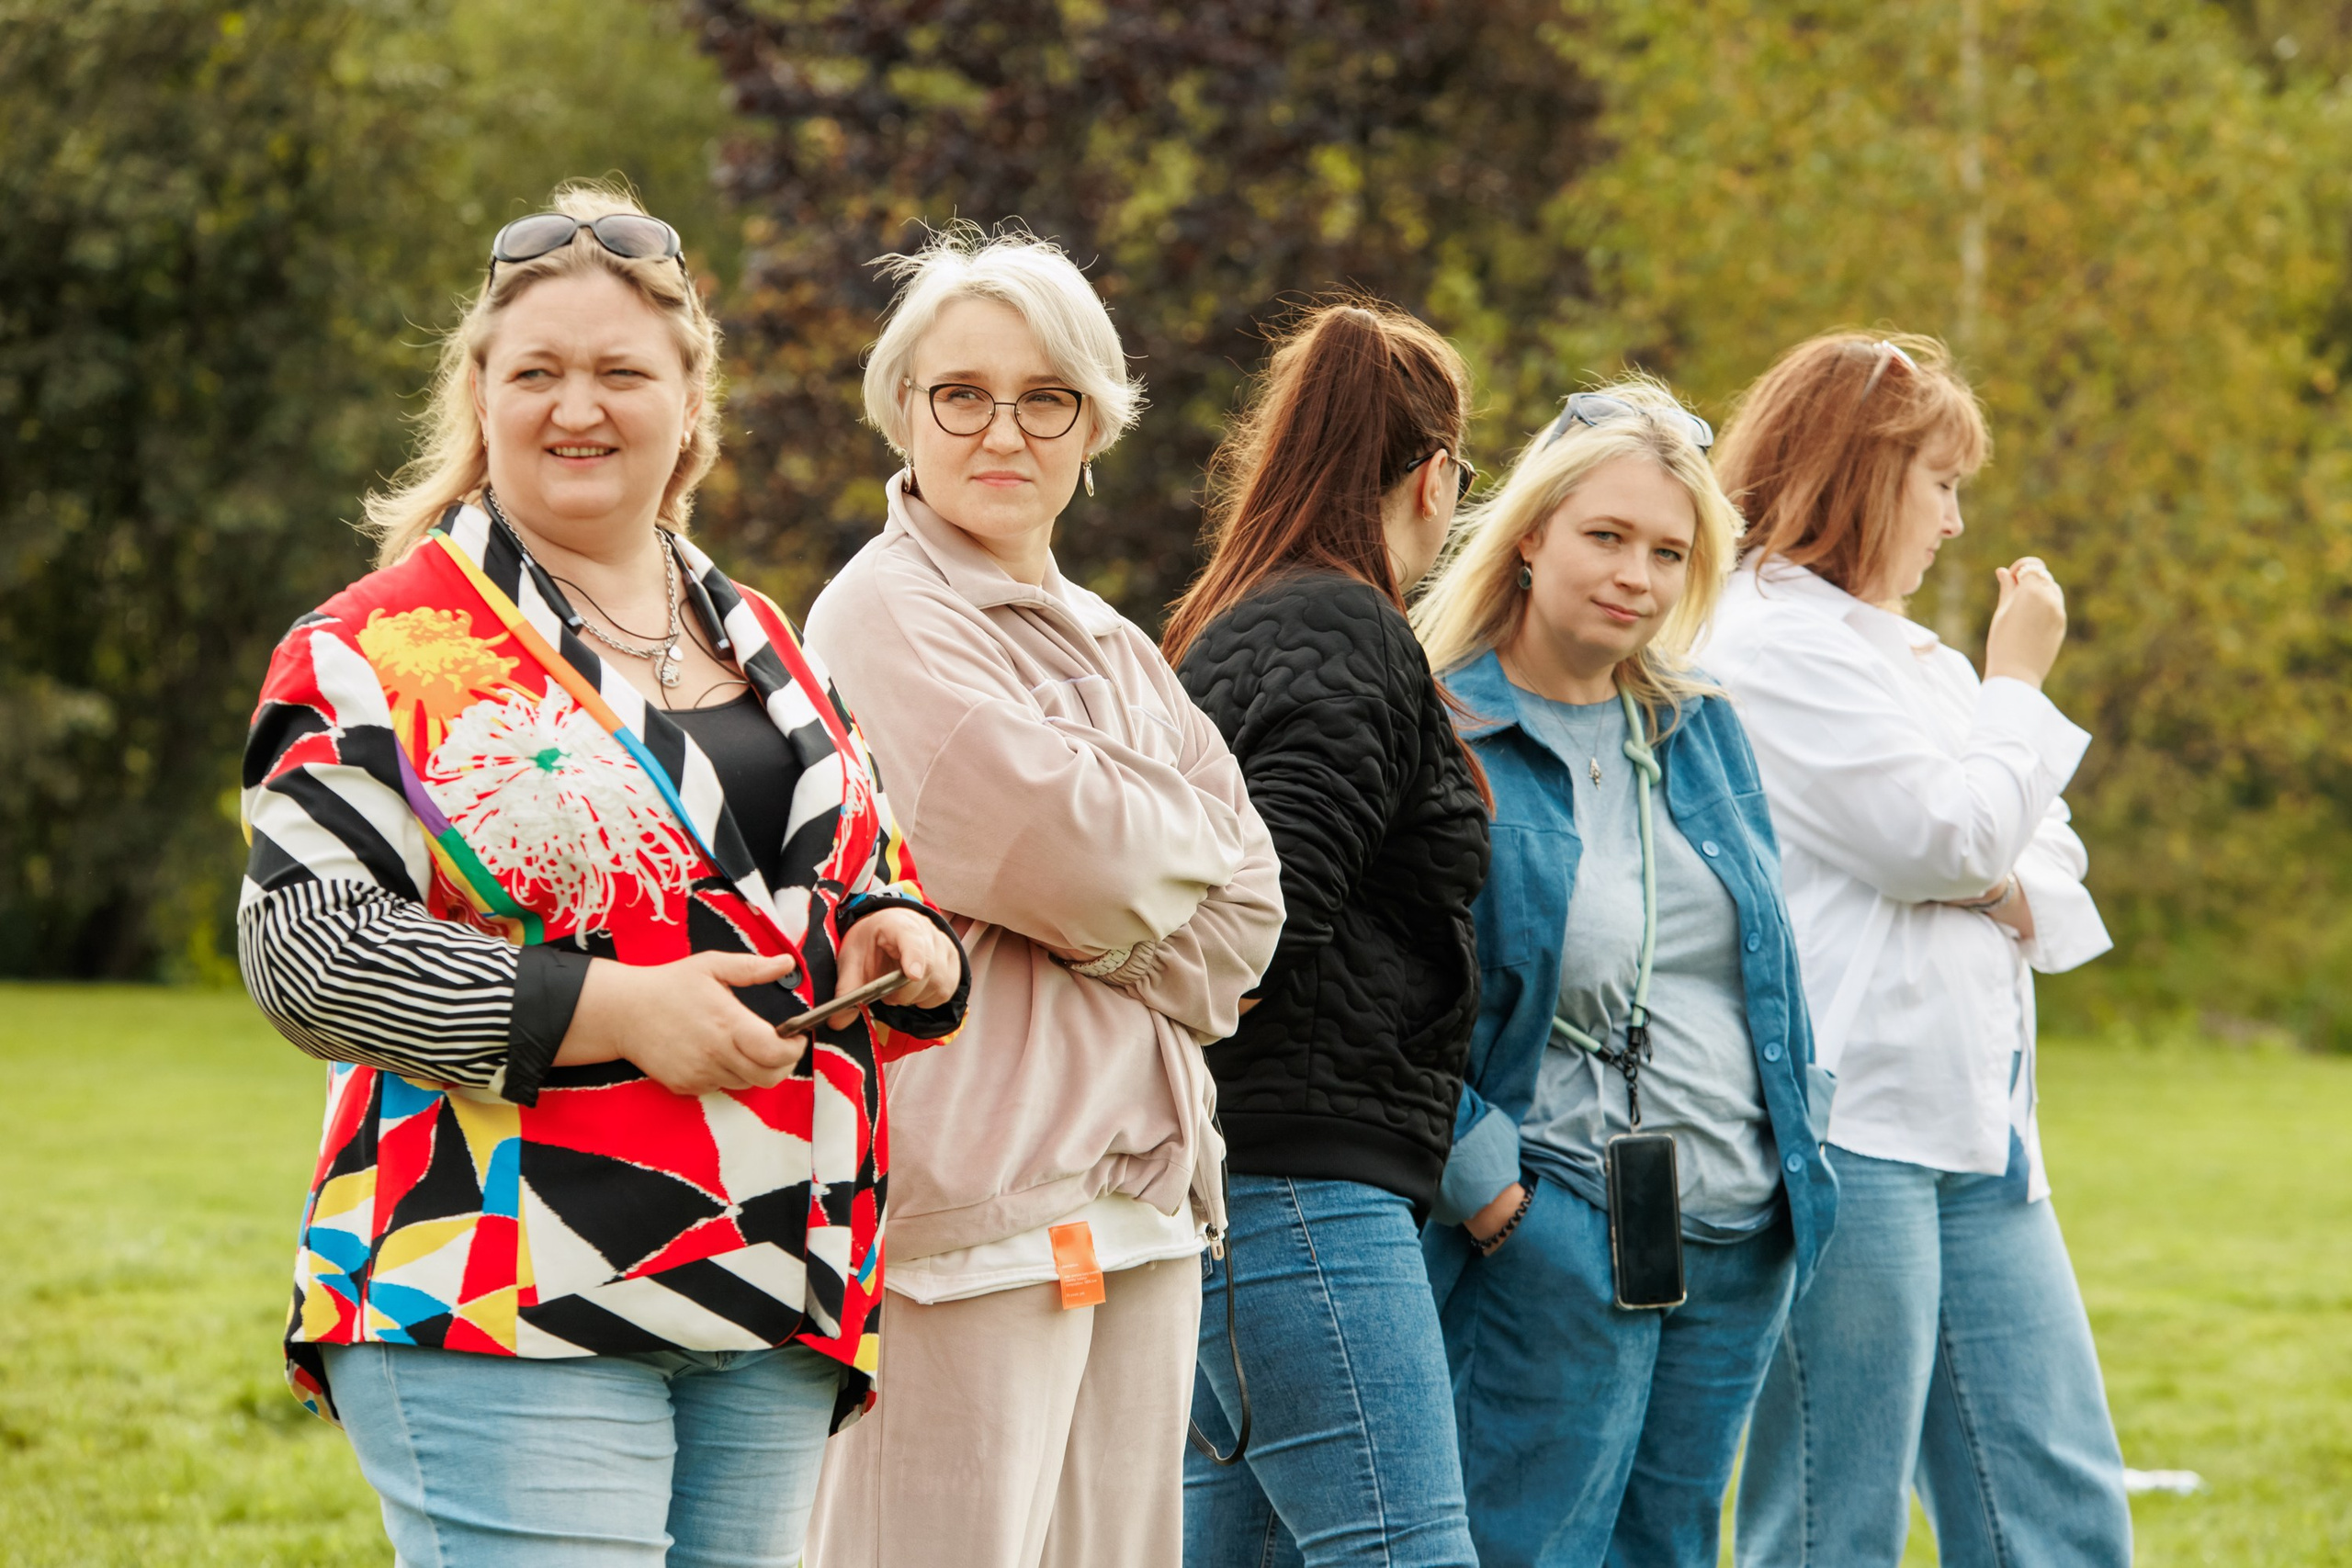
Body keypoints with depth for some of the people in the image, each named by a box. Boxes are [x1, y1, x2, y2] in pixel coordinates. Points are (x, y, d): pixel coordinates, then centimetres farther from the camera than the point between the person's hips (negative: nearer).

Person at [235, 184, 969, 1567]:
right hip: (503, 1313, -6)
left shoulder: (764, 648, 19)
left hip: (774, 1306, 7)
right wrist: (613, 1011, -17)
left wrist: (901, 943, 4)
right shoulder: (385, 650, -2)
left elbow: (860, 884, 29)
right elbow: (302, 946, -11)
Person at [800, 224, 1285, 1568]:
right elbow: (1052, 841, -16)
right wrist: (1180, 845, 4)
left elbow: (1246, 902, 12)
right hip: (974, 1183, -8)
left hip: (1140, 1187, 8)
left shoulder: (1109, 645, 21)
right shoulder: (885, 614, -5)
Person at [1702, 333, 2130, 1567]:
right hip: (1850, 1128, -10)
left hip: (1971, 1130, 10)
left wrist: (2012, 887, -2)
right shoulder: (1774, 641, -8)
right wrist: (2018, 684, 2)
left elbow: (2047, 859, 22)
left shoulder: (1909, 654, 23)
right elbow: (1951, 836, -14)